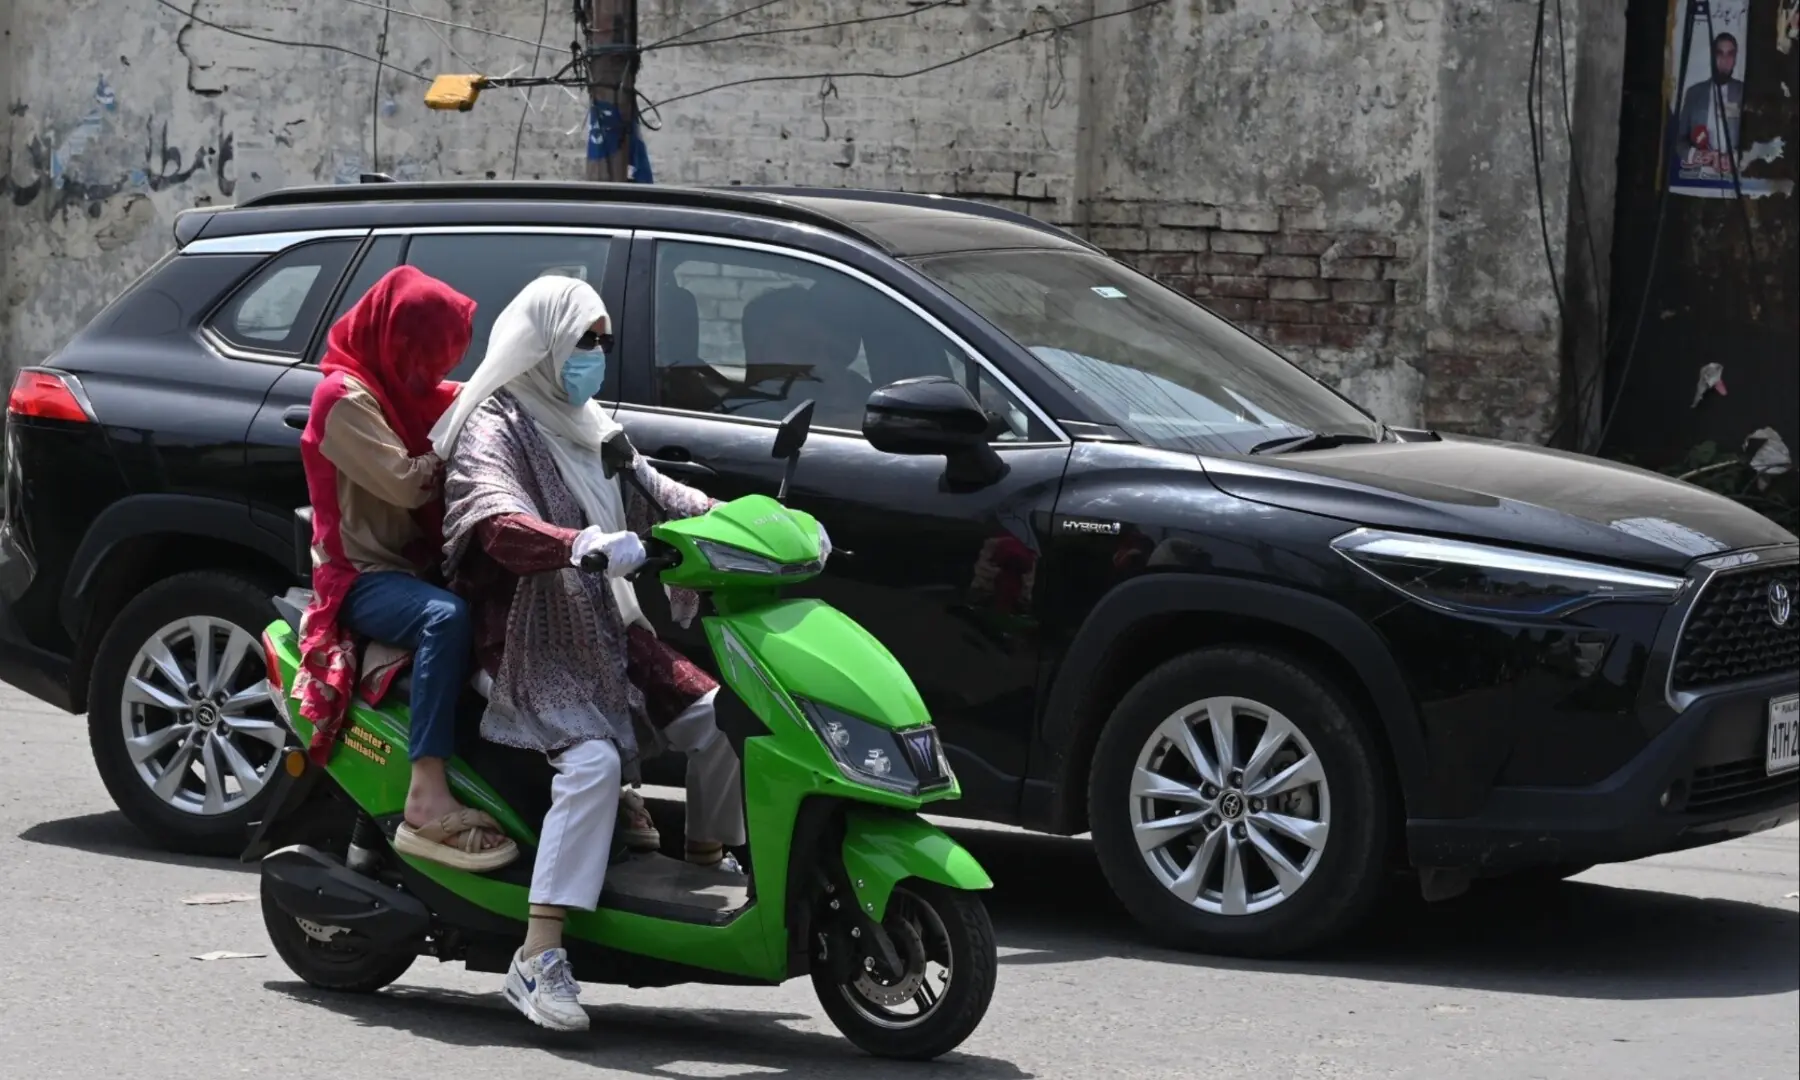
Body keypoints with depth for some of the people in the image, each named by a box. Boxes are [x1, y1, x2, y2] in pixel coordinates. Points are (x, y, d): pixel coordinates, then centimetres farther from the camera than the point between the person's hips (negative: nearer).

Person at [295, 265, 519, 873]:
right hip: (363, 575, -9)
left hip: (419, 564, 9)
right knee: (446, 618, -37)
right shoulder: (347, 397, -9)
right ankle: (428, 804, -45)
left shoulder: (408, 392, 19)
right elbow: (405, 483, -19)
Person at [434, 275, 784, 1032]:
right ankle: (537, 961, -33)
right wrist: (583, 545, -46)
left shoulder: (592, 431, 20)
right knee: (593, 761, -30)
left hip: (608, 631, 8)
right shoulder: (495, 428, -8)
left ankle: (706, 862, 17)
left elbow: (658, 495, 18)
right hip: (531, 643, -8)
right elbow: (498, 523, -27)